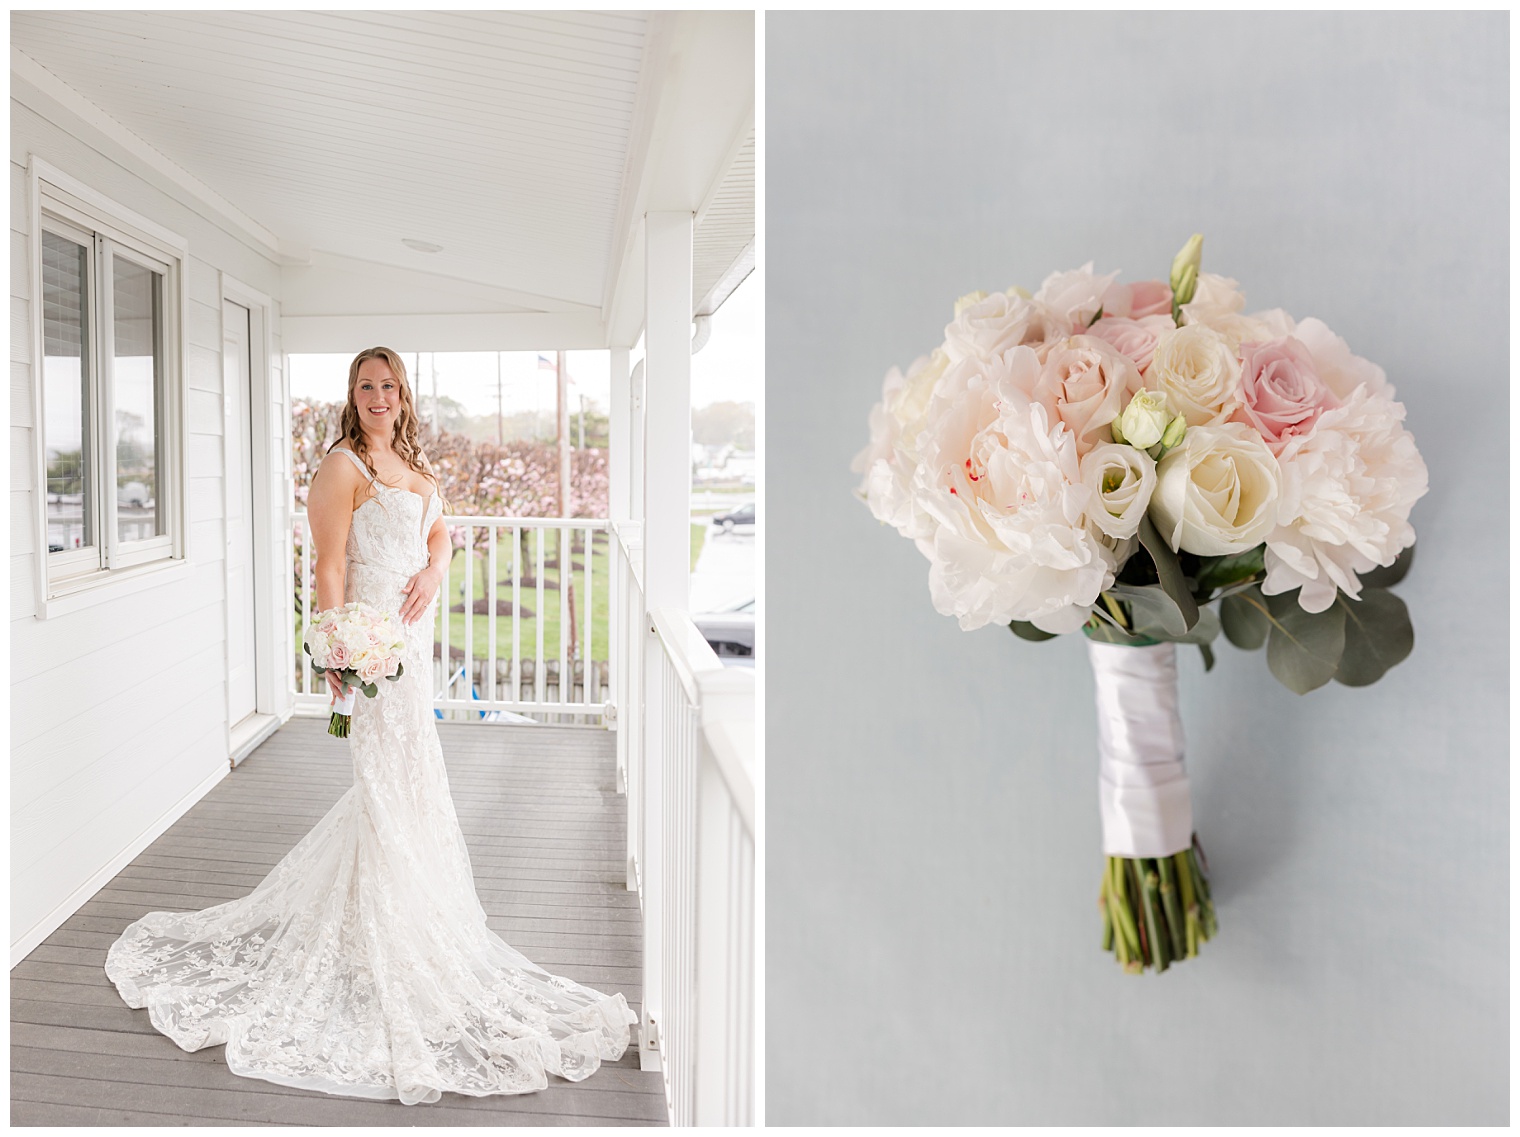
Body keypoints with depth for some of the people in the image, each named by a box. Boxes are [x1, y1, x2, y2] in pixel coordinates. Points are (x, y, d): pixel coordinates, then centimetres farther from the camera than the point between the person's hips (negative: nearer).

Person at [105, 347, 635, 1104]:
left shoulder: (416, 468, 13)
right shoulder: (342, 467, -11)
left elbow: (439, 530, 24)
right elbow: (329, 565, -16)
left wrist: (433, 570, 2)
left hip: (412, 631, 8)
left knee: (403, 774, 18)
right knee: (388, 774, -2)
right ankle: (384, 936, 10)